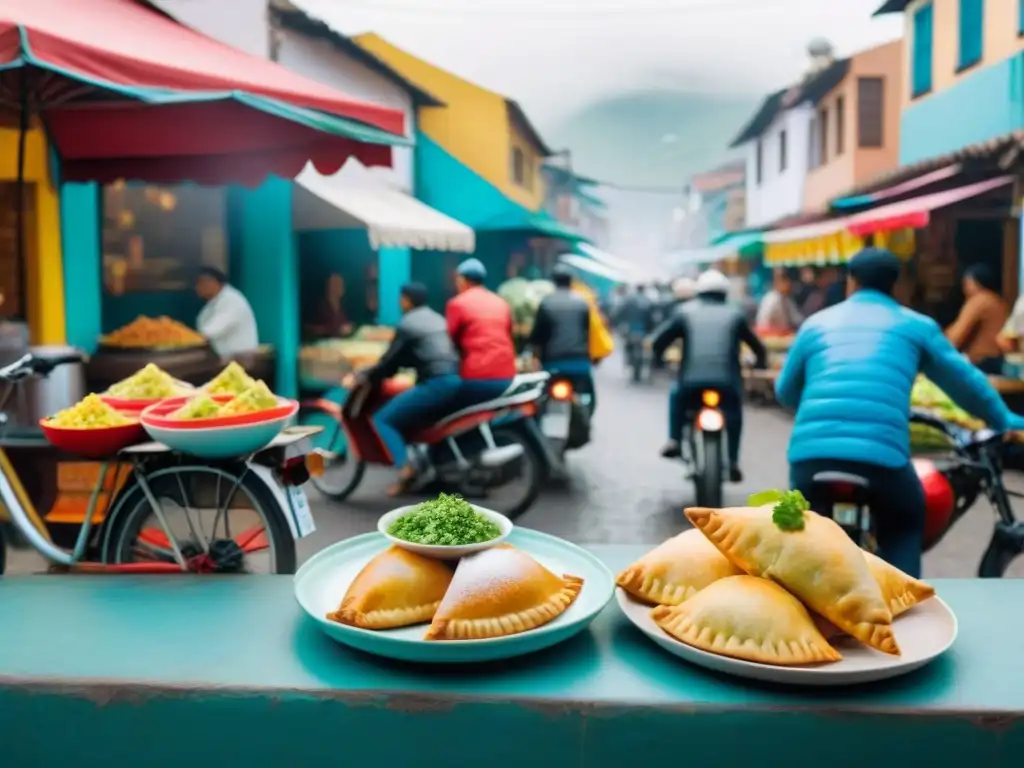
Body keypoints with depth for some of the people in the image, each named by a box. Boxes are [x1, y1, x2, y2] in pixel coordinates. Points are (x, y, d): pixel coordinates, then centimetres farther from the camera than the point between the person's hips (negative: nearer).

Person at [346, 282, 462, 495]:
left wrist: (360, 378, 8)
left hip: (435, 384, -9)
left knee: (383, 419, -1)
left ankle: (405, 467, -17)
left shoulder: (407, 324, 1)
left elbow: (390, 362, -1)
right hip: (456, 381, 9)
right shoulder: (438, 319, 25)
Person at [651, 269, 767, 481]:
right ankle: (733, 462, 16)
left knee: (676, 396, 32)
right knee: (734, 413, 27)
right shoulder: (735, 314, 16)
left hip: (691, 382, 0)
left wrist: (659, 356, 30)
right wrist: (760, 362, 39)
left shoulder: (685, 311, 14)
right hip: (727, 383, 0)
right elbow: (758, 346, 19)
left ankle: (674, 441, 19)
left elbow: (657, 342, 10)